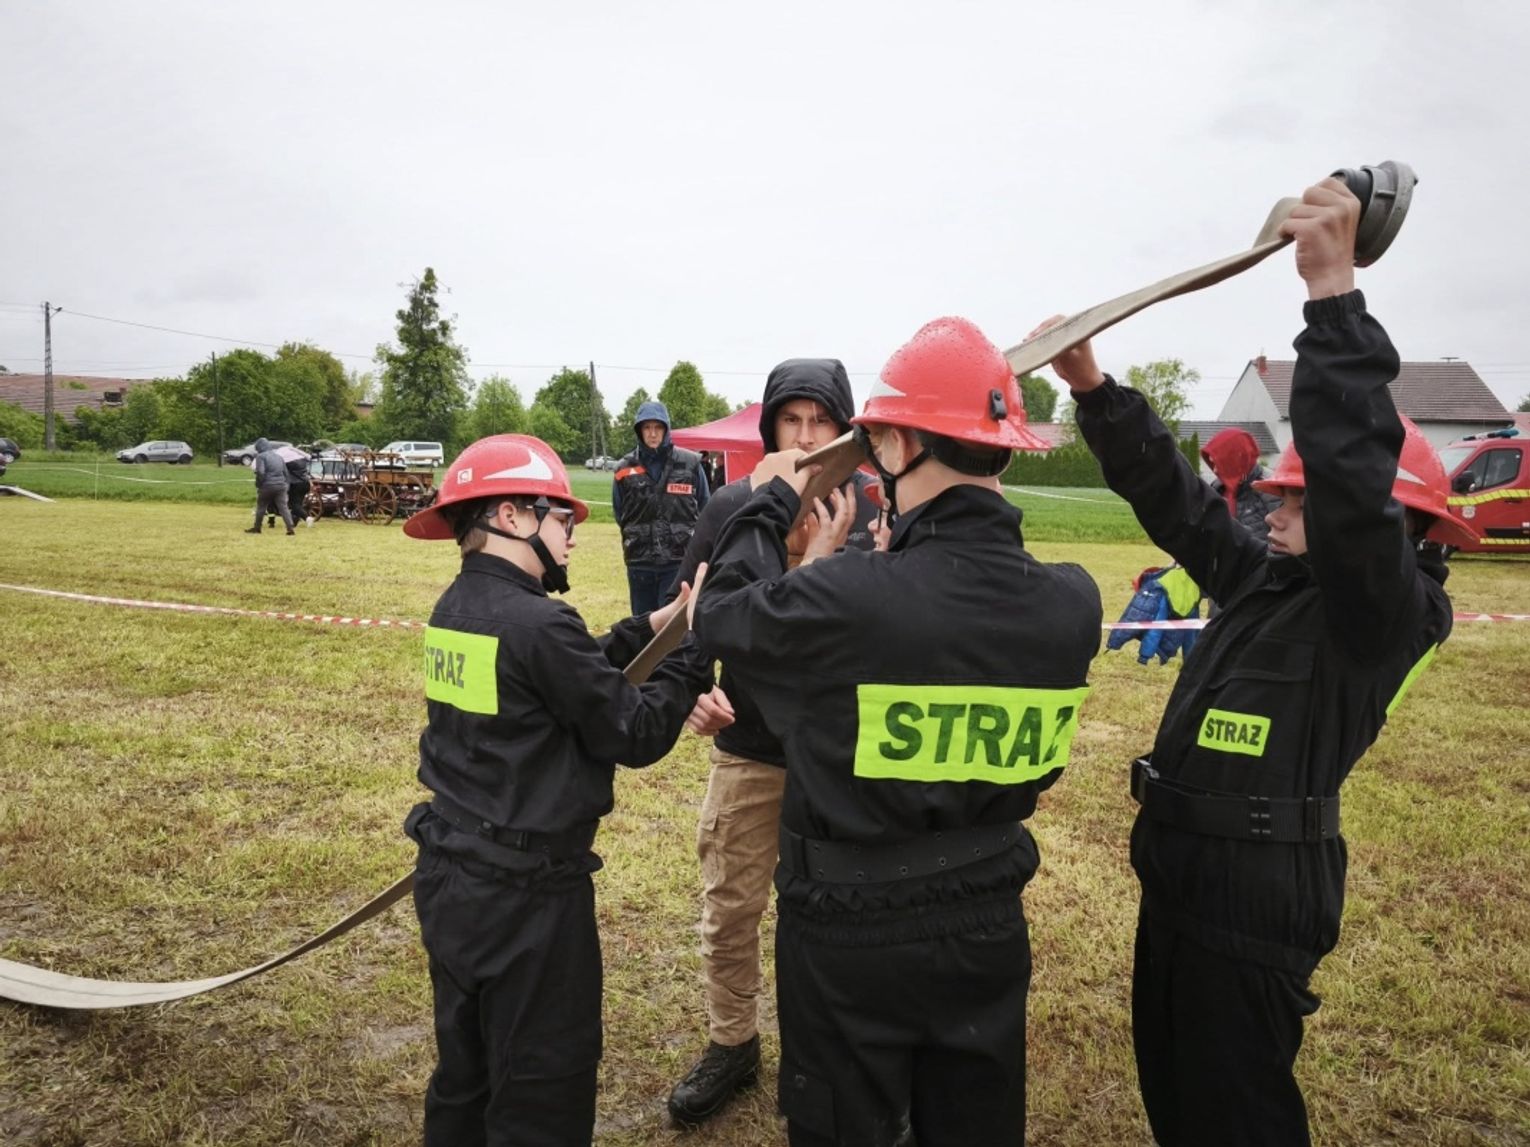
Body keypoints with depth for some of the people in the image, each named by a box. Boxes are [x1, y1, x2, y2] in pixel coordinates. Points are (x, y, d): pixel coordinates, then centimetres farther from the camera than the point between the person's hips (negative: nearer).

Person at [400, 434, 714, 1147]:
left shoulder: (458, 609, 4)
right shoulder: (534, 623, -23)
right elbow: (636, 735, -17)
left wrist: (648, 628, 9)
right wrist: (698, 647, -9)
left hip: (450, 876, 9)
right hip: (524, 895, -9)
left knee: (466, 1075, 25)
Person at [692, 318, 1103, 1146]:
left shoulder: (842, 597, -27)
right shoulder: (1072, 604, -12)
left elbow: (720, 613, -9)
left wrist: (768, 504, 6)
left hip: (849, 935, -4)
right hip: (988, 928, 4)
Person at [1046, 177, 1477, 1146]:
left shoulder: (1384, 608, -17)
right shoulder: (1265, 578, 6)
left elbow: (1353, 481, -35)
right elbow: (1172, 497, 5)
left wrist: (1335, 291, -37)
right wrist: (1094, 389, -5)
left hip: (1258, 895, -8)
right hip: (1182, 871, 8)